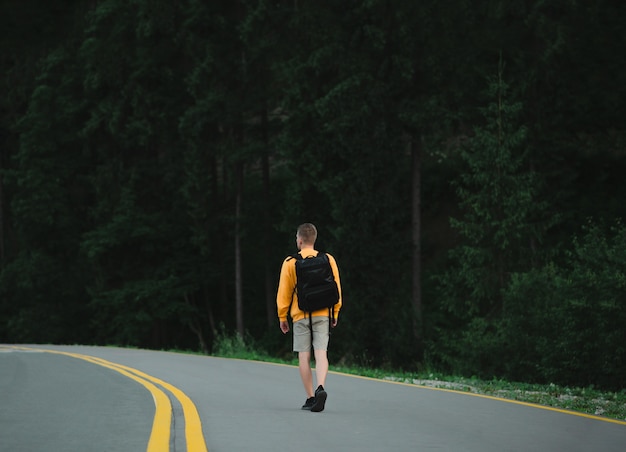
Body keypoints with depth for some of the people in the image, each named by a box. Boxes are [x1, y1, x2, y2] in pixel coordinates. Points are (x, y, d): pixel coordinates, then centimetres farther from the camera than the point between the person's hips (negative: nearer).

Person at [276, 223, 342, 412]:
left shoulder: (290, 263, -3)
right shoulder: (328, 260, 2)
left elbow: (284, 292, 0)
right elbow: (336, 288, 6)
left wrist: (282, 317, 9)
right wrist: (335, 313, 15)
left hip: (300, 315, -1)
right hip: (323, 314, 1)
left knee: (304, 356, 3)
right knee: (321, 353, -4)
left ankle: (310, 397, 2)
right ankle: (320, 388, -26)